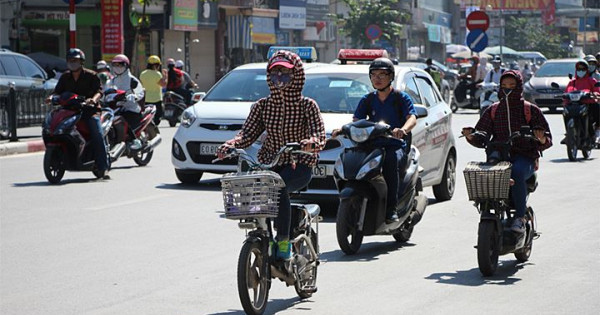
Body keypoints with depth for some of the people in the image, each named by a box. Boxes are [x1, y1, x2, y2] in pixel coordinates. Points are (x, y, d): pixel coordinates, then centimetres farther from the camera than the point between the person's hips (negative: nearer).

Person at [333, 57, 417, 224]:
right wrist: (342, 129, -16)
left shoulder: (401, 98, 5)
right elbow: (356, 120, 7)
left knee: (391, 159, -38)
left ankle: (391, 209, -35)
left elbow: (412, 118, -11)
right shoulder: (367, 100, 17)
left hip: (396, 144, -4)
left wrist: (403, 130, -34)